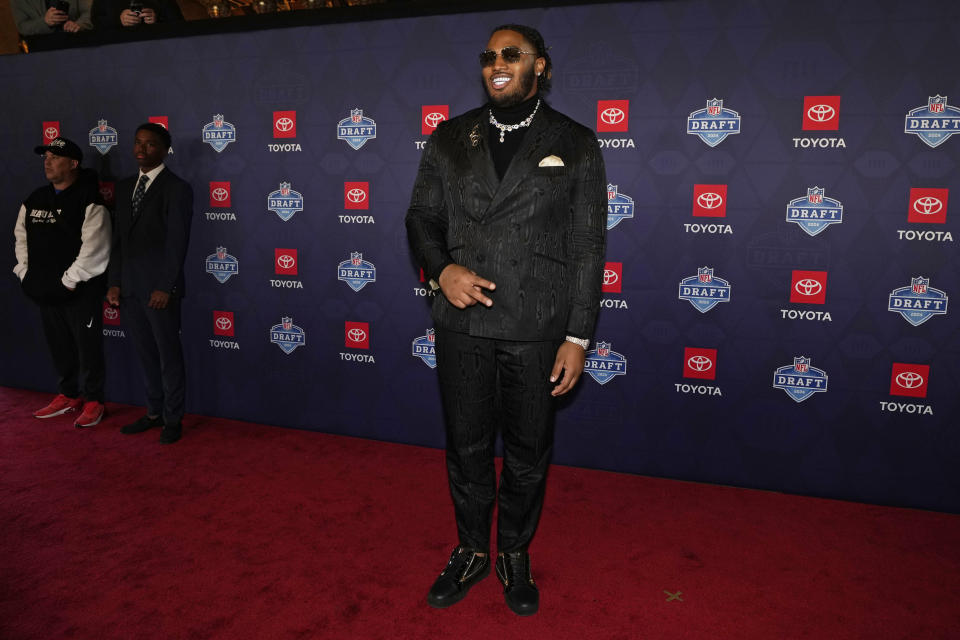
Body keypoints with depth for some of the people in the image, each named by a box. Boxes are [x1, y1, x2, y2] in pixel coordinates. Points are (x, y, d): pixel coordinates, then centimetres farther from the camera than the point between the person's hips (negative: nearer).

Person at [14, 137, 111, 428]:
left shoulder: (89, 202, -12)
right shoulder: (34, 201, 12)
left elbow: (93, 248, -19)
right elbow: (21, 238, 19)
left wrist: (69, 280, -17)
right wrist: (25, 273, 8)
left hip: (81, 292, -7)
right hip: (46, 291, 7)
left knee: (88, 348, 1)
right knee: (59, 346, 16)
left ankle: (93, 401, 13)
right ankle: (69, 395, 31)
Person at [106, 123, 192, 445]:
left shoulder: (177, 188, -7)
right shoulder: (124, 186, 14)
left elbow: (177, 242, -13)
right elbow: (118, 238, 14)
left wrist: (165, 287, -16)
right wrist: (114, 282, 8)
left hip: (159, 289, -6)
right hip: (130, 288, 7)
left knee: (169, 356, 3)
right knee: (146, 354, 14)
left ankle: (173, 419, 15)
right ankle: (154, 412, 26)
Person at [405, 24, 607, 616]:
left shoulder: (575, 144, 2)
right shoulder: (450, 138, 8)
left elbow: (587, 247, -1)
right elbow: (422, 216, 11)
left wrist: (578, 335, -6)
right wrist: (442, 268, -11)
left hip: (536, 328, -1)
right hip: (462, 321, 2)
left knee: (528, 453, 12)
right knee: (467, 446, 14)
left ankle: (516, 555, 35)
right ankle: (472, 552, 36)